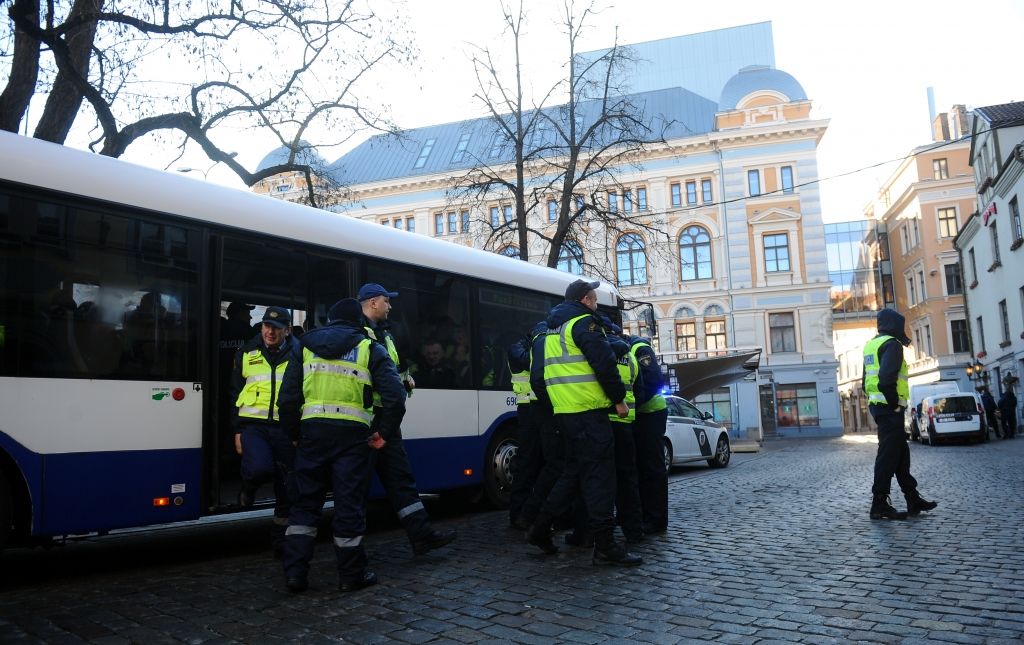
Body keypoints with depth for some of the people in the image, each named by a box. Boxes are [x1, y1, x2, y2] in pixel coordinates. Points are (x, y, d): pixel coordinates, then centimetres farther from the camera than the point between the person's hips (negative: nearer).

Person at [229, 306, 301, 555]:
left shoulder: (297, 355, 5)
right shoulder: (246, 354, 8)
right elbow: (236, 394, 11)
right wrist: (237, 430, 4)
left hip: (285, 428, 1)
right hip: (253, 425, 0)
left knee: (287, 488, 4)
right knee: (260, 468, -28)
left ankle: (280, 540, 24)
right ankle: (248, 488, 10)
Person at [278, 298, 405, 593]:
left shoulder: (306, 346, 13)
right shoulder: (370, 349, 4)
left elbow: (288, 395, 8)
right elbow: (395, 394, -7)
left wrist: (292, 430, 16)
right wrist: (384, 433, 2)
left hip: (312, 430, 3)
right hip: (352, 434, -2)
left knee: (305, 503, 12)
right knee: (349, 504, 5)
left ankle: (295, 573, 10)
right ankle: (351, 575, 14)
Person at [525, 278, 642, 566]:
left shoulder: (554, 328, 20)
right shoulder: (584, 322, -9)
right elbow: (604, 364, -15)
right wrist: (619, 399, -8)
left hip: (565, 410, 9)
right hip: (588, 411, -9)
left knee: (574, 470, 17)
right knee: (599, 475, -6)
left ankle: (541, 528, 18)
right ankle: (605, 546, -3)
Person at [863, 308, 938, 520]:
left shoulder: (871, 345, 17)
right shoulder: (892, 344, -12)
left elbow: (866, 381, 20)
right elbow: (887, 379, -25)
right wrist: (894, 403, -16)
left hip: (878, 405, 10)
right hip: (890, 409, -10)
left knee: (901, 453, 16)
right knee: (888, 455, -6)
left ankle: (913, 499, 24)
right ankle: (879, 505, -3)